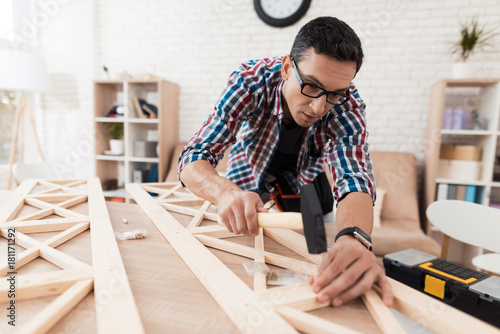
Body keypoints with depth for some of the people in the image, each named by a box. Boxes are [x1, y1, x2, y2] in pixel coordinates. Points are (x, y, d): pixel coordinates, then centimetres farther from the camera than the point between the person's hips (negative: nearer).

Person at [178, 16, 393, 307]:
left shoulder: (348, 106, -28)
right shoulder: (251, 80, -31)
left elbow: (355, 180, -40)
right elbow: (194, 158, -34)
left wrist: (353, 238, -62)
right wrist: (226, 192, -56)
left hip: (304, 188, 1)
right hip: (247, 186, 0)